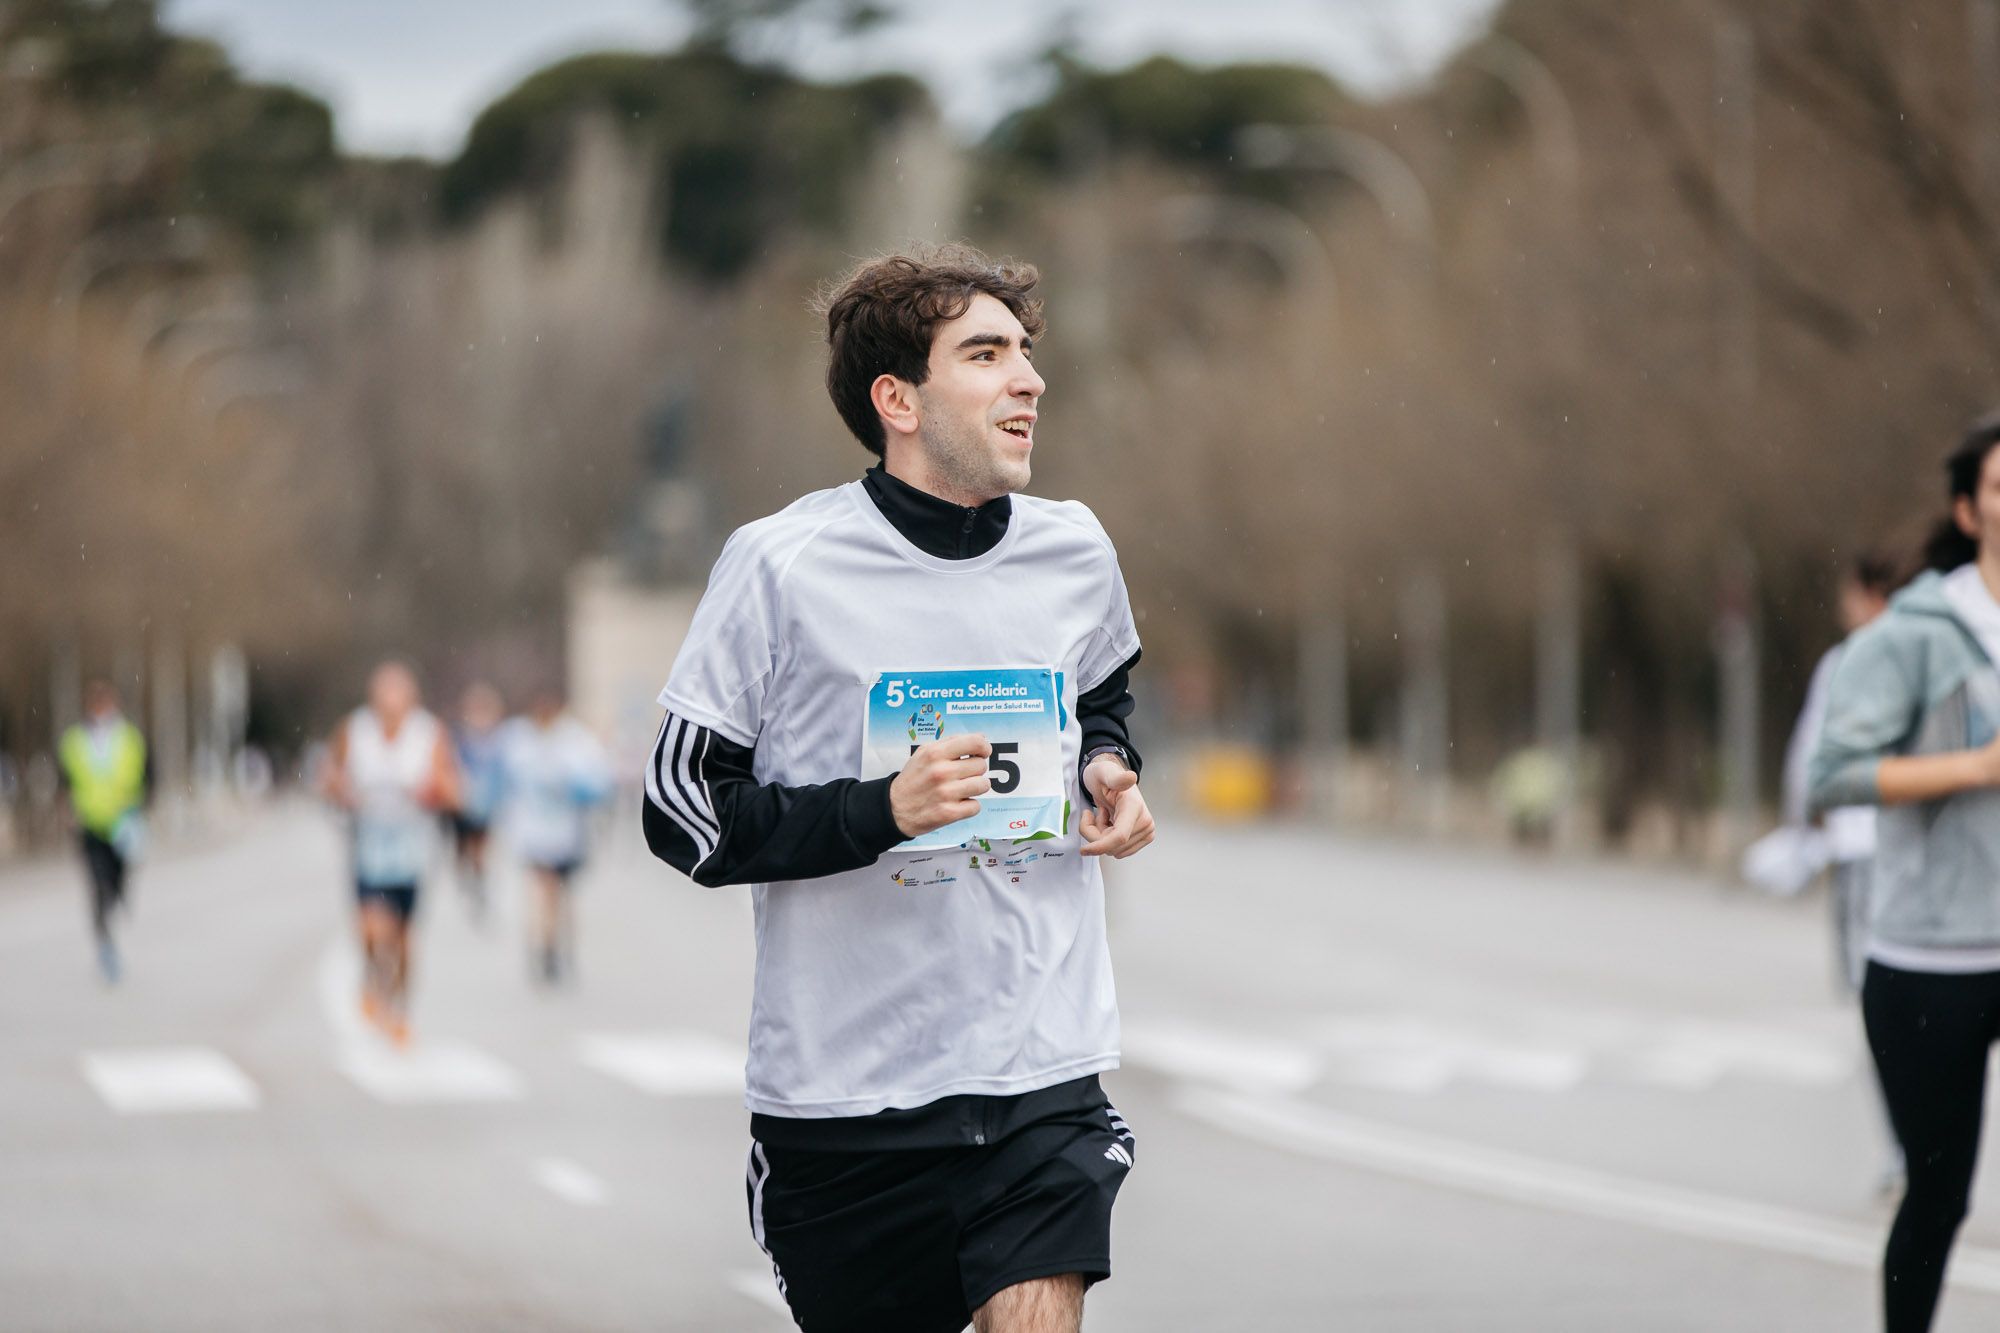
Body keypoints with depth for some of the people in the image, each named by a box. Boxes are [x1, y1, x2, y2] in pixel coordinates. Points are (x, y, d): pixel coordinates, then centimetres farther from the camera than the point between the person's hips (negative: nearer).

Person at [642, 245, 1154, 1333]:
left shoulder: (1074, 552, 5)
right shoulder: (782, 565, -10)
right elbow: (682, 811, -8)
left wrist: (1107, 775, 4)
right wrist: (878, 811, -21)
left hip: (1042, 1074, 3)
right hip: (842, 1080, -2)